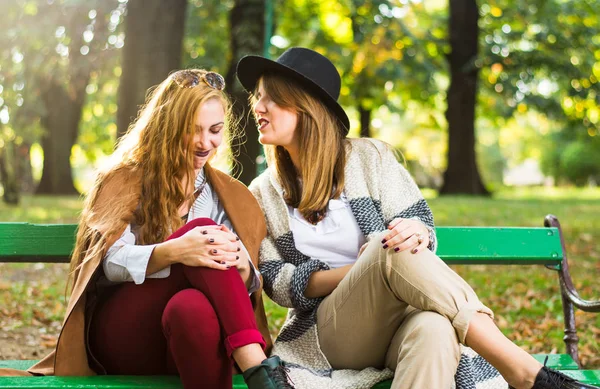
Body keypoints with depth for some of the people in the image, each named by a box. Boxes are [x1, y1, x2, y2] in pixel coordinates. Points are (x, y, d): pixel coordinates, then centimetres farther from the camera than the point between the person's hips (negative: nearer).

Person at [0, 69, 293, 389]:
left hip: (191, 326, 2)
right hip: (118, 334, -2)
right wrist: (172, 252, -30)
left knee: (194, 306, -38)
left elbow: (249, 284, 5)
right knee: (201, 228, -29)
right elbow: (110, 262, -9)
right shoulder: (125, 179, 8)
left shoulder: (229, 196, 17)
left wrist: (240, 266, -21)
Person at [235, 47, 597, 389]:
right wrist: (359, 271, -14)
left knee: (434, 328, -41)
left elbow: (423, 228, 2)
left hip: (402, 314, 0)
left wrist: (417, 233, -25)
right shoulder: (263, 194, 9)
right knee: (391, 252, -33)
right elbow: (277, 282, 2)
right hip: (329, 334, 0)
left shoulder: (371, 157, 6)